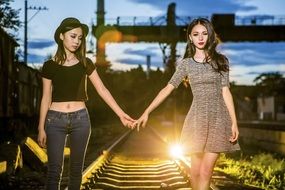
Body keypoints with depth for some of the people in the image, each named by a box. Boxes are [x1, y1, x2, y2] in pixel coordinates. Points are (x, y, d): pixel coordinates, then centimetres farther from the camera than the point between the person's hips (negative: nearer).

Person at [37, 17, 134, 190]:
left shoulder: (85, 63, 5)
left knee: (76, 168, 8)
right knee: (55, 169, -4)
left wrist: (121, 114, -2)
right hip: (55, 120, -2)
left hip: (80, 119, 2)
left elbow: (102, 90, 4)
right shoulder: (50, 66, 1)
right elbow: (46, 98, 2)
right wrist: (41, 128, -1)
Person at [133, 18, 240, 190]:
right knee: (195, 171, 2)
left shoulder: (220, 61, 3)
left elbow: (225, 92, 0)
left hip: (218, 119, -2)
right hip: (197, 119, 2)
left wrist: (234, 122, -7)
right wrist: (146, 112, -9)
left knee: (205, 171, -9)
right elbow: (168, 88, 0)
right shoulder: (186, 63, 6)